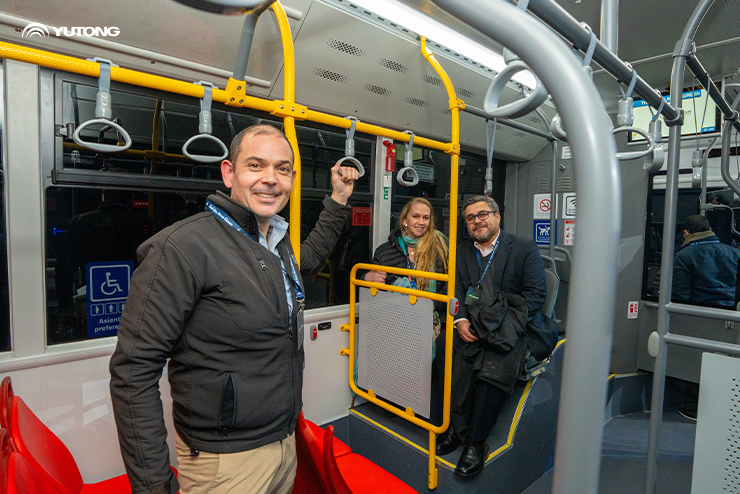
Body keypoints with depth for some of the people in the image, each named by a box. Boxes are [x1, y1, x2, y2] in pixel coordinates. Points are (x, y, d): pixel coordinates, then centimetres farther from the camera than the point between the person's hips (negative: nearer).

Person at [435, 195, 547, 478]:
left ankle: (476, 441, -15)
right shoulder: (461, 252, 15)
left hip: (513, 327, -3)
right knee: (444, 345, -25)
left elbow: (536, 293, -4)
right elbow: (456, 291, 7)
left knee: (494, 366, -31)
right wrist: (460, 320, -13)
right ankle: (457, 425, -11)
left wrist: (502, 321, -16)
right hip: (472, 325, 4)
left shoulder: (524, 248, 3)